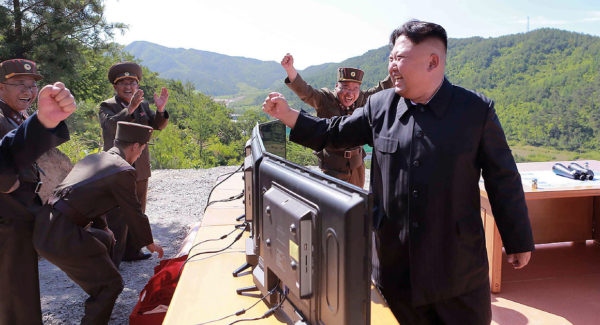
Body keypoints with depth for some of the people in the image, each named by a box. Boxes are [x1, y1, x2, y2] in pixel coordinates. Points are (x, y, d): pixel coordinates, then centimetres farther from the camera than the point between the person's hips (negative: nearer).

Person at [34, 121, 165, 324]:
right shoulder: (123, 171, -11)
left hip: (44, 225, 10)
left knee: (106, 239, 31)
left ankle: (98, 299, 48)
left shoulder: (93, 158, 16)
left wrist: (104, 230, 41)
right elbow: (133, 214, -3)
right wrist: (149, 243, 14)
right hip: (61, 238, -10)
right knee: (112, 284, 0)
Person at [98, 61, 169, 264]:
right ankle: (111, 261, 1)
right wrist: (130, 108, -38)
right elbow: (110, 124, -25)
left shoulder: (143, 105, 12)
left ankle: (131, 252, 29)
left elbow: (158, 125, 1)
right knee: (117, 218, -7)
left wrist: (160, 110, -20)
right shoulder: (106, 106, -4)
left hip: (140, 170, 6)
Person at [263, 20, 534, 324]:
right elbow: (334, 134, 13)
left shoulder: (477, 110, -7)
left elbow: (503, 180, -2)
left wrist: (519, 241, 4)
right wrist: (287, 114, 4)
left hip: (458, 263, -2)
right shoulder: (379, 106, 0)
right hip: (396, 259, 3)